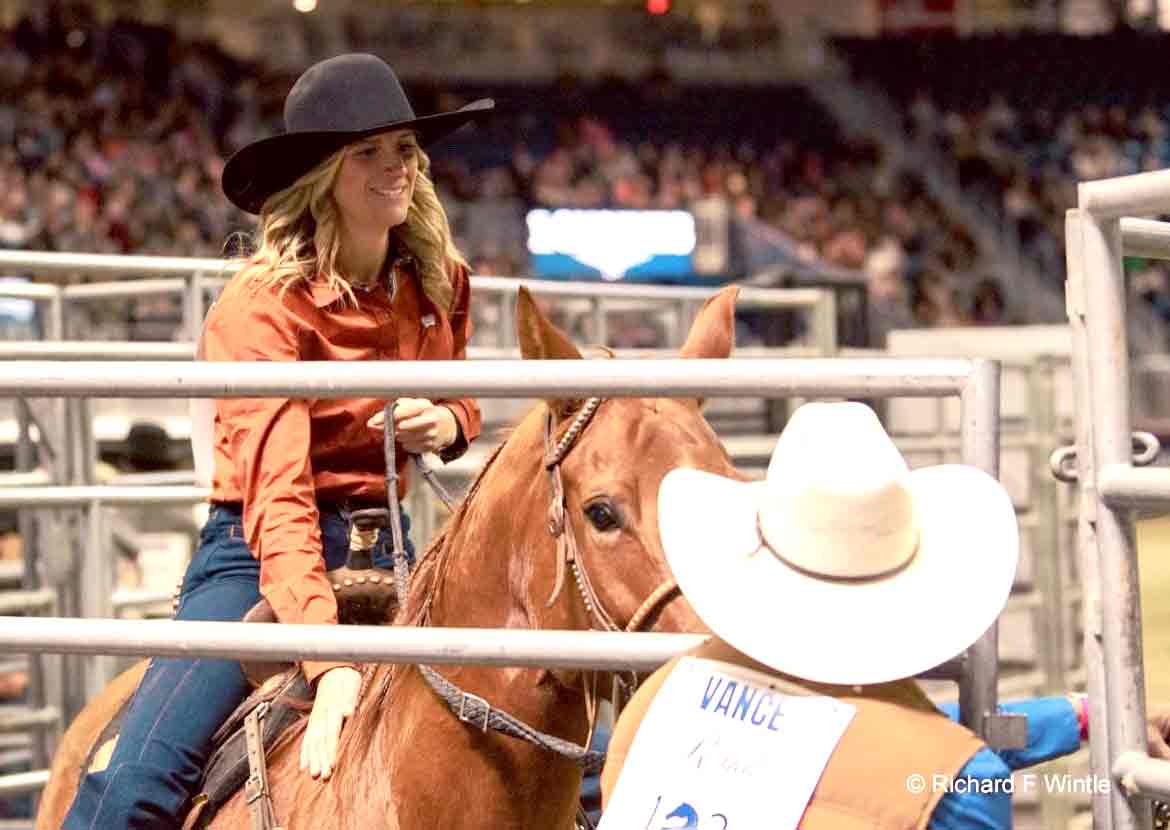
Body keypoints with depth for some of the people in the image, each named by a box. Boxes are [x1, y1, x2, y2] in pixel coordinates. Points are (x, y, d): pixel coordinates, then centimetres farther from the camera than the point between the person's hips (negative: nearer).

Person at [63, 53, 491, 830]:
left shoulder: (440, 283, 2)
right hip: (262, 554, -6)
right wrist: (328, 659, -39)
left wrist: (450, 424, -5)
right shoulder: (262, 307, -16)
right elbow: (277, 492, -27)